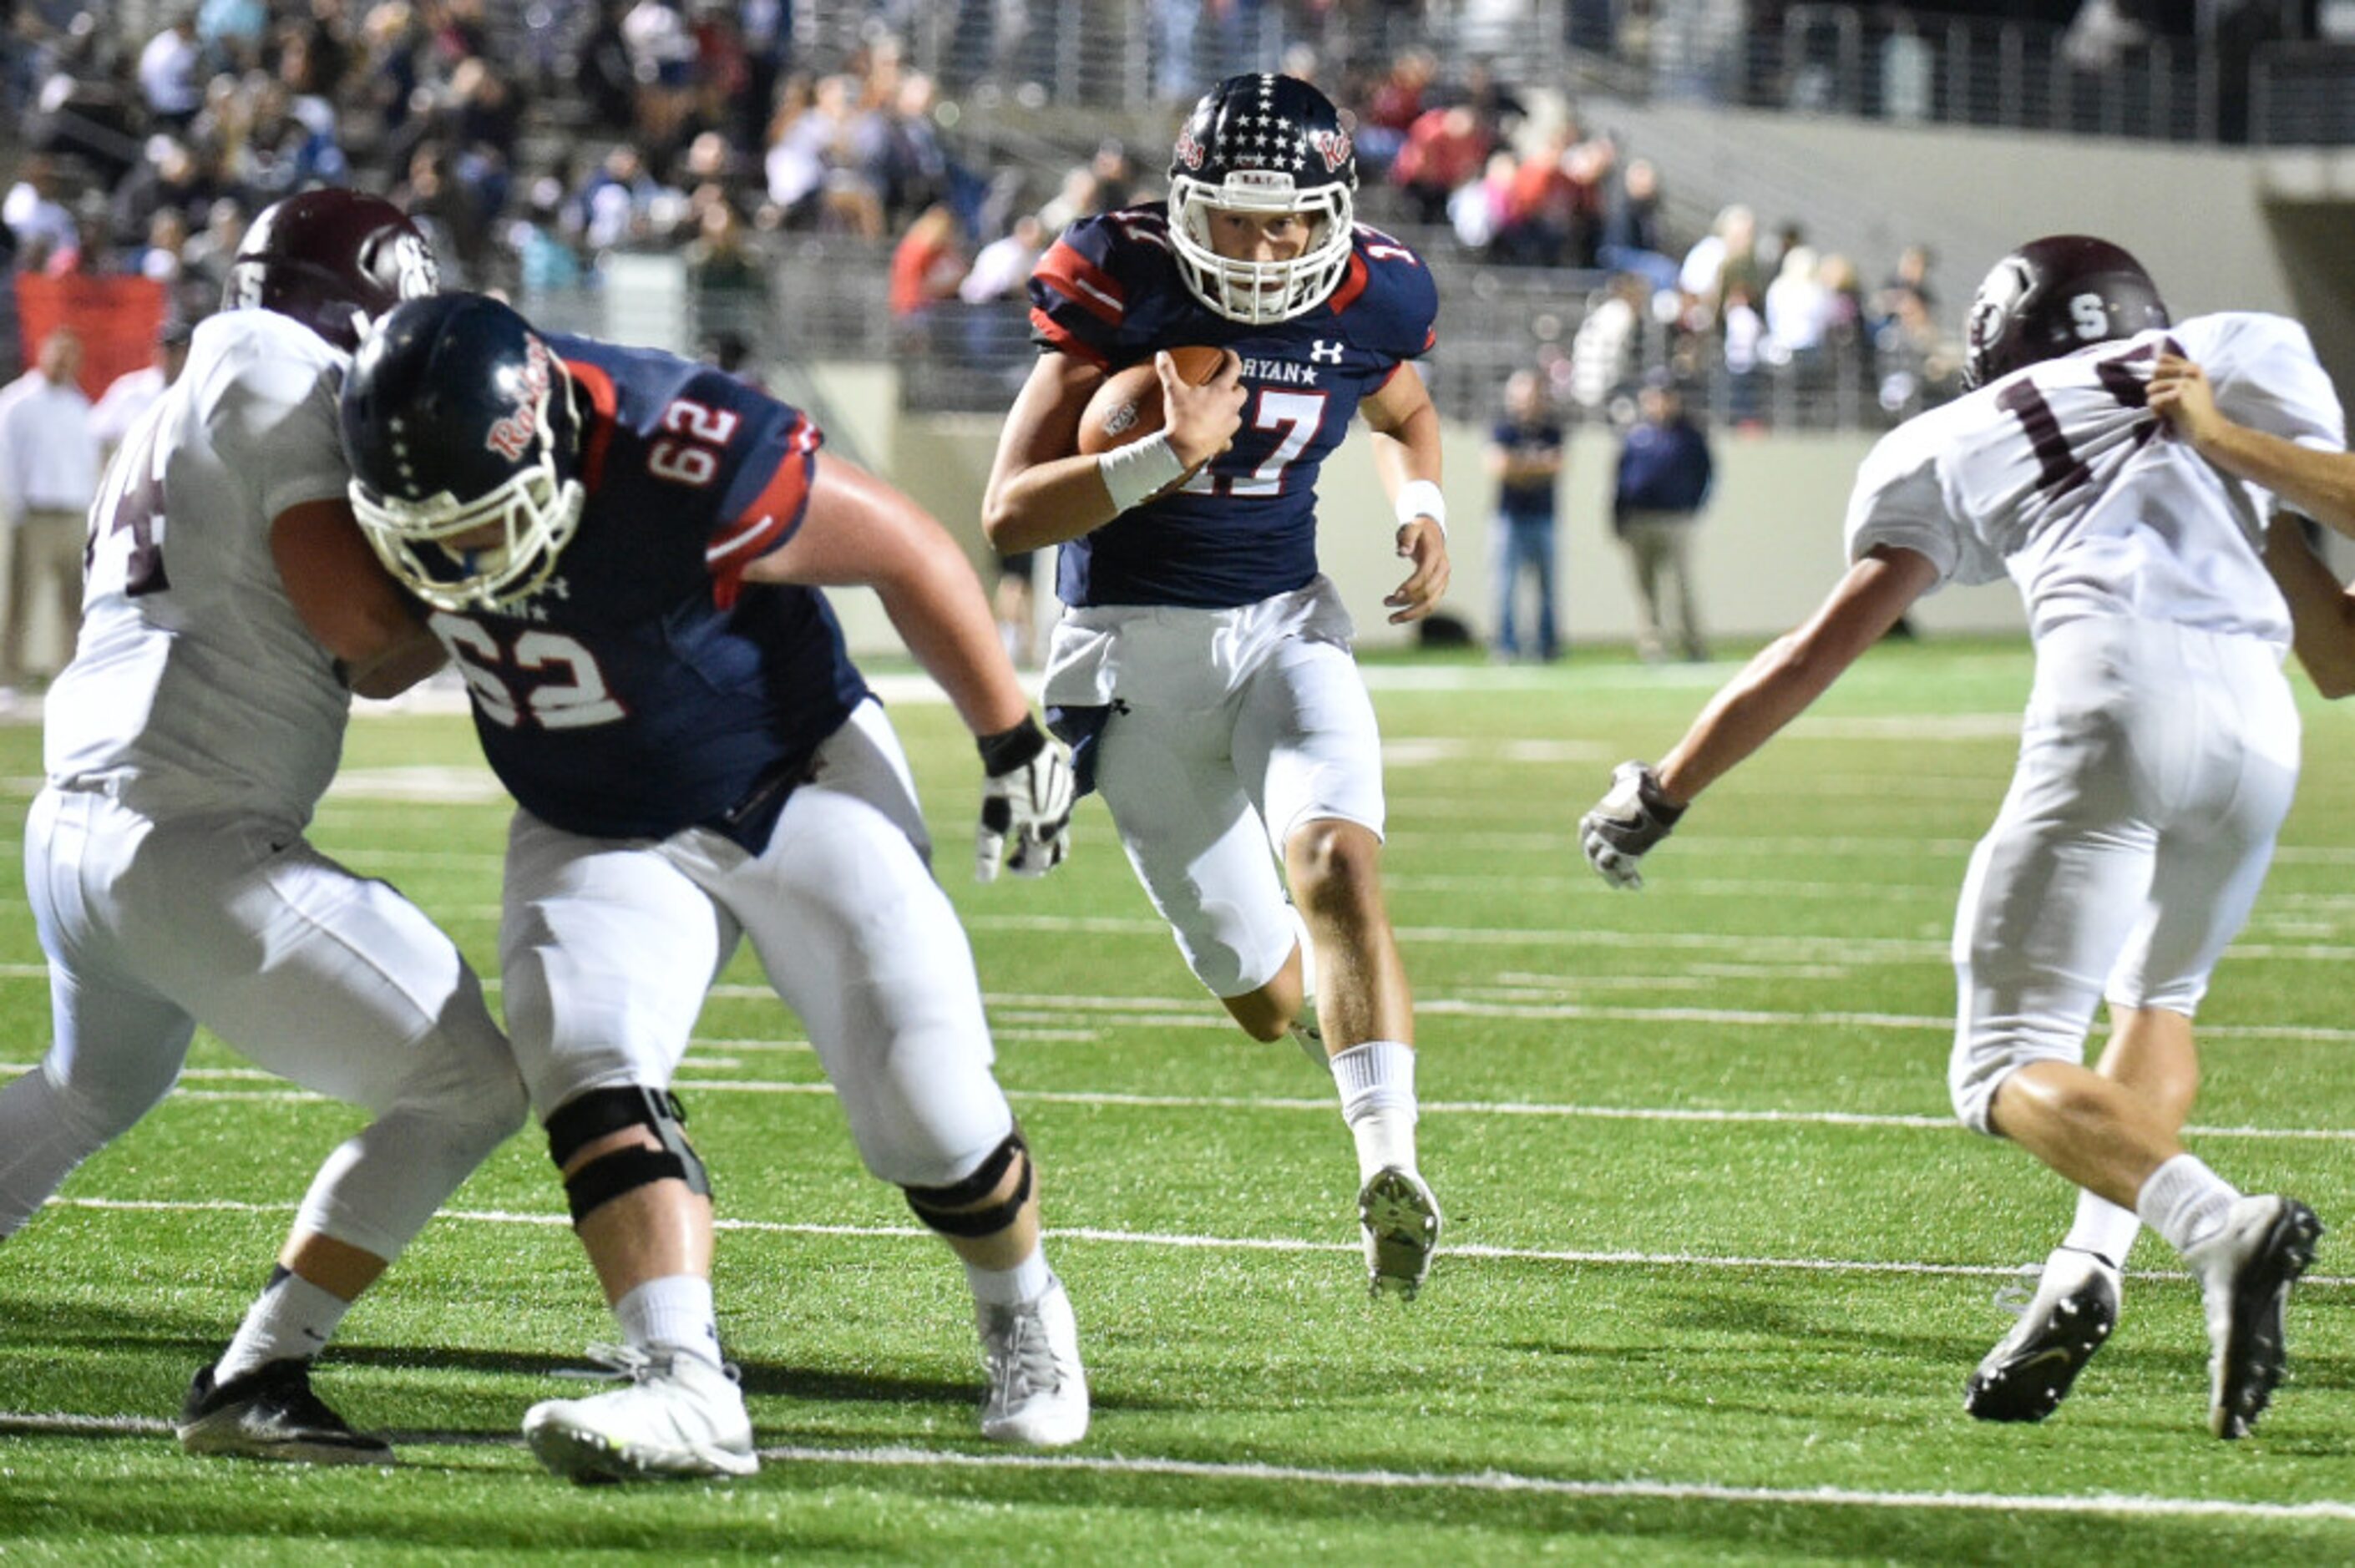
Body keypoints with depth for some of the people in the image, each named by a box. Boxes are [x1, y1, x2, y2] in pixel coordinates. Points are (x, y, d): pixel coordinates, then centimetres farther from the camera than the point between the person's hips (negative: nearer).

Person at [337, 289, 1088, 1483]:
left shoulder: (680, 466, -36)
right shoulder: (420, 453, -19)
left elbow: (904, 550, -20)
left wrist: (1012, 742, -9)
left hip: (797, 789, -4)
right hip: (593, 834, 4)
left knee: (928, 1113, -2)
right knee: (590, 1073, -23)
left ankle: (1021, 1312, 29)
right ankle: (683, 1386, -32)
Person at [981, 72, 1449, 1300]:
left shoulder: (1368, 302, -4)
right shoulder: (1123, 288, -15)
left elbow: (1405, 416, 23)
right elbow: (1009, 515, -16)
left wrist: (1420, 507, 2)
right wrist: (1168, 454, -30)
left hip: (1283, 624, 2)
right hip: (1137, 647, -2)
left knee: (1336, 869, -28)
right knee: (1270, 998, 3)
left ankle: (1391, 1171, -36)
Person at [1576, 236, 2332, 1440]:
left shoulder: (1949, 452, 23)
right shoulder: (2232, 355, 27)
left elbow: (1817, 653, 23)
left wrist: (1657, 795, 31)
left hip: (2116, 696, -3)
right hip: (2258, 712, 3)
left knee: (2008, 1065, 0)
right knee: (2157, 995, 27)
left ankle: (2219, 1228, -28)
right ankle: (2088, 1267, 5)